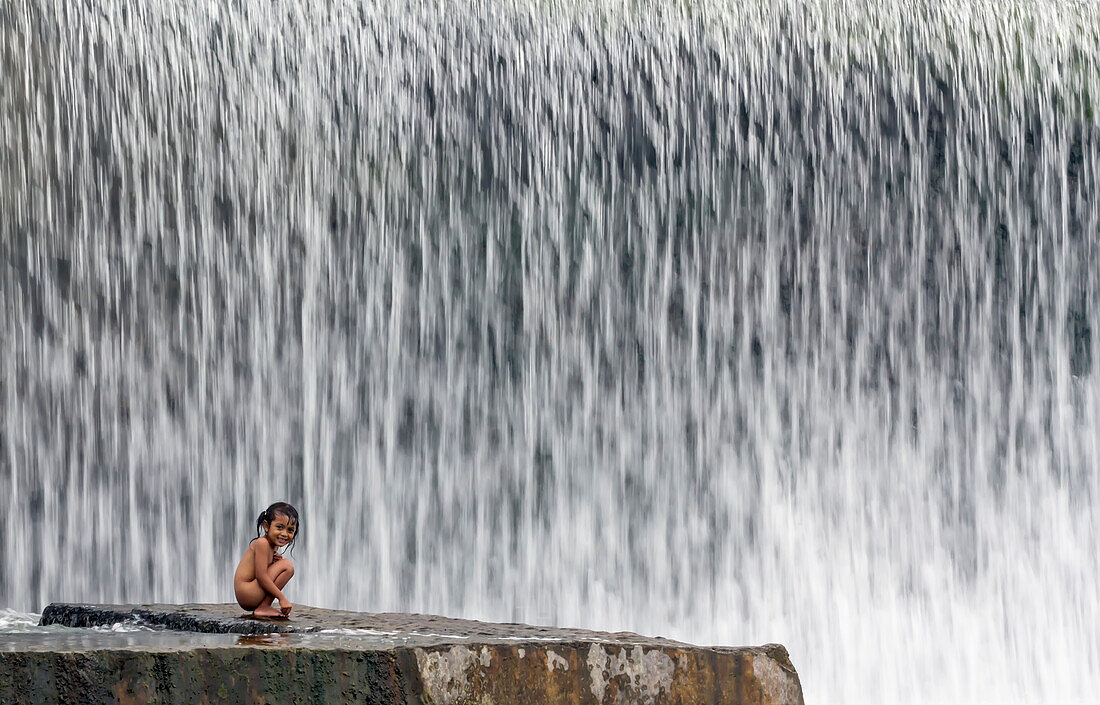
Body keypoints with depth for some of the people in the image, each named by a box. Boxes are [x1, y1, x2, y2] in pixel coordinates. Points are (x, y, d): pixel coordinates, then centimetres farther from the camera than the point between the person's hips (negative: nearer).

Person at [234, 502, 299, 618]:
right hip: (245, 593, -10)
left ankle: (264, 606, 13)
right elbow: (261, 576, -22)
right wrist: (282, 598, -21)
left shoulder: (273, 545, 14)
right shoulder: (262, 543, -16)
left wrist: (275, 559, -2)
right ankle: (263, 608, -13)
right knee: (287, 565, -16)